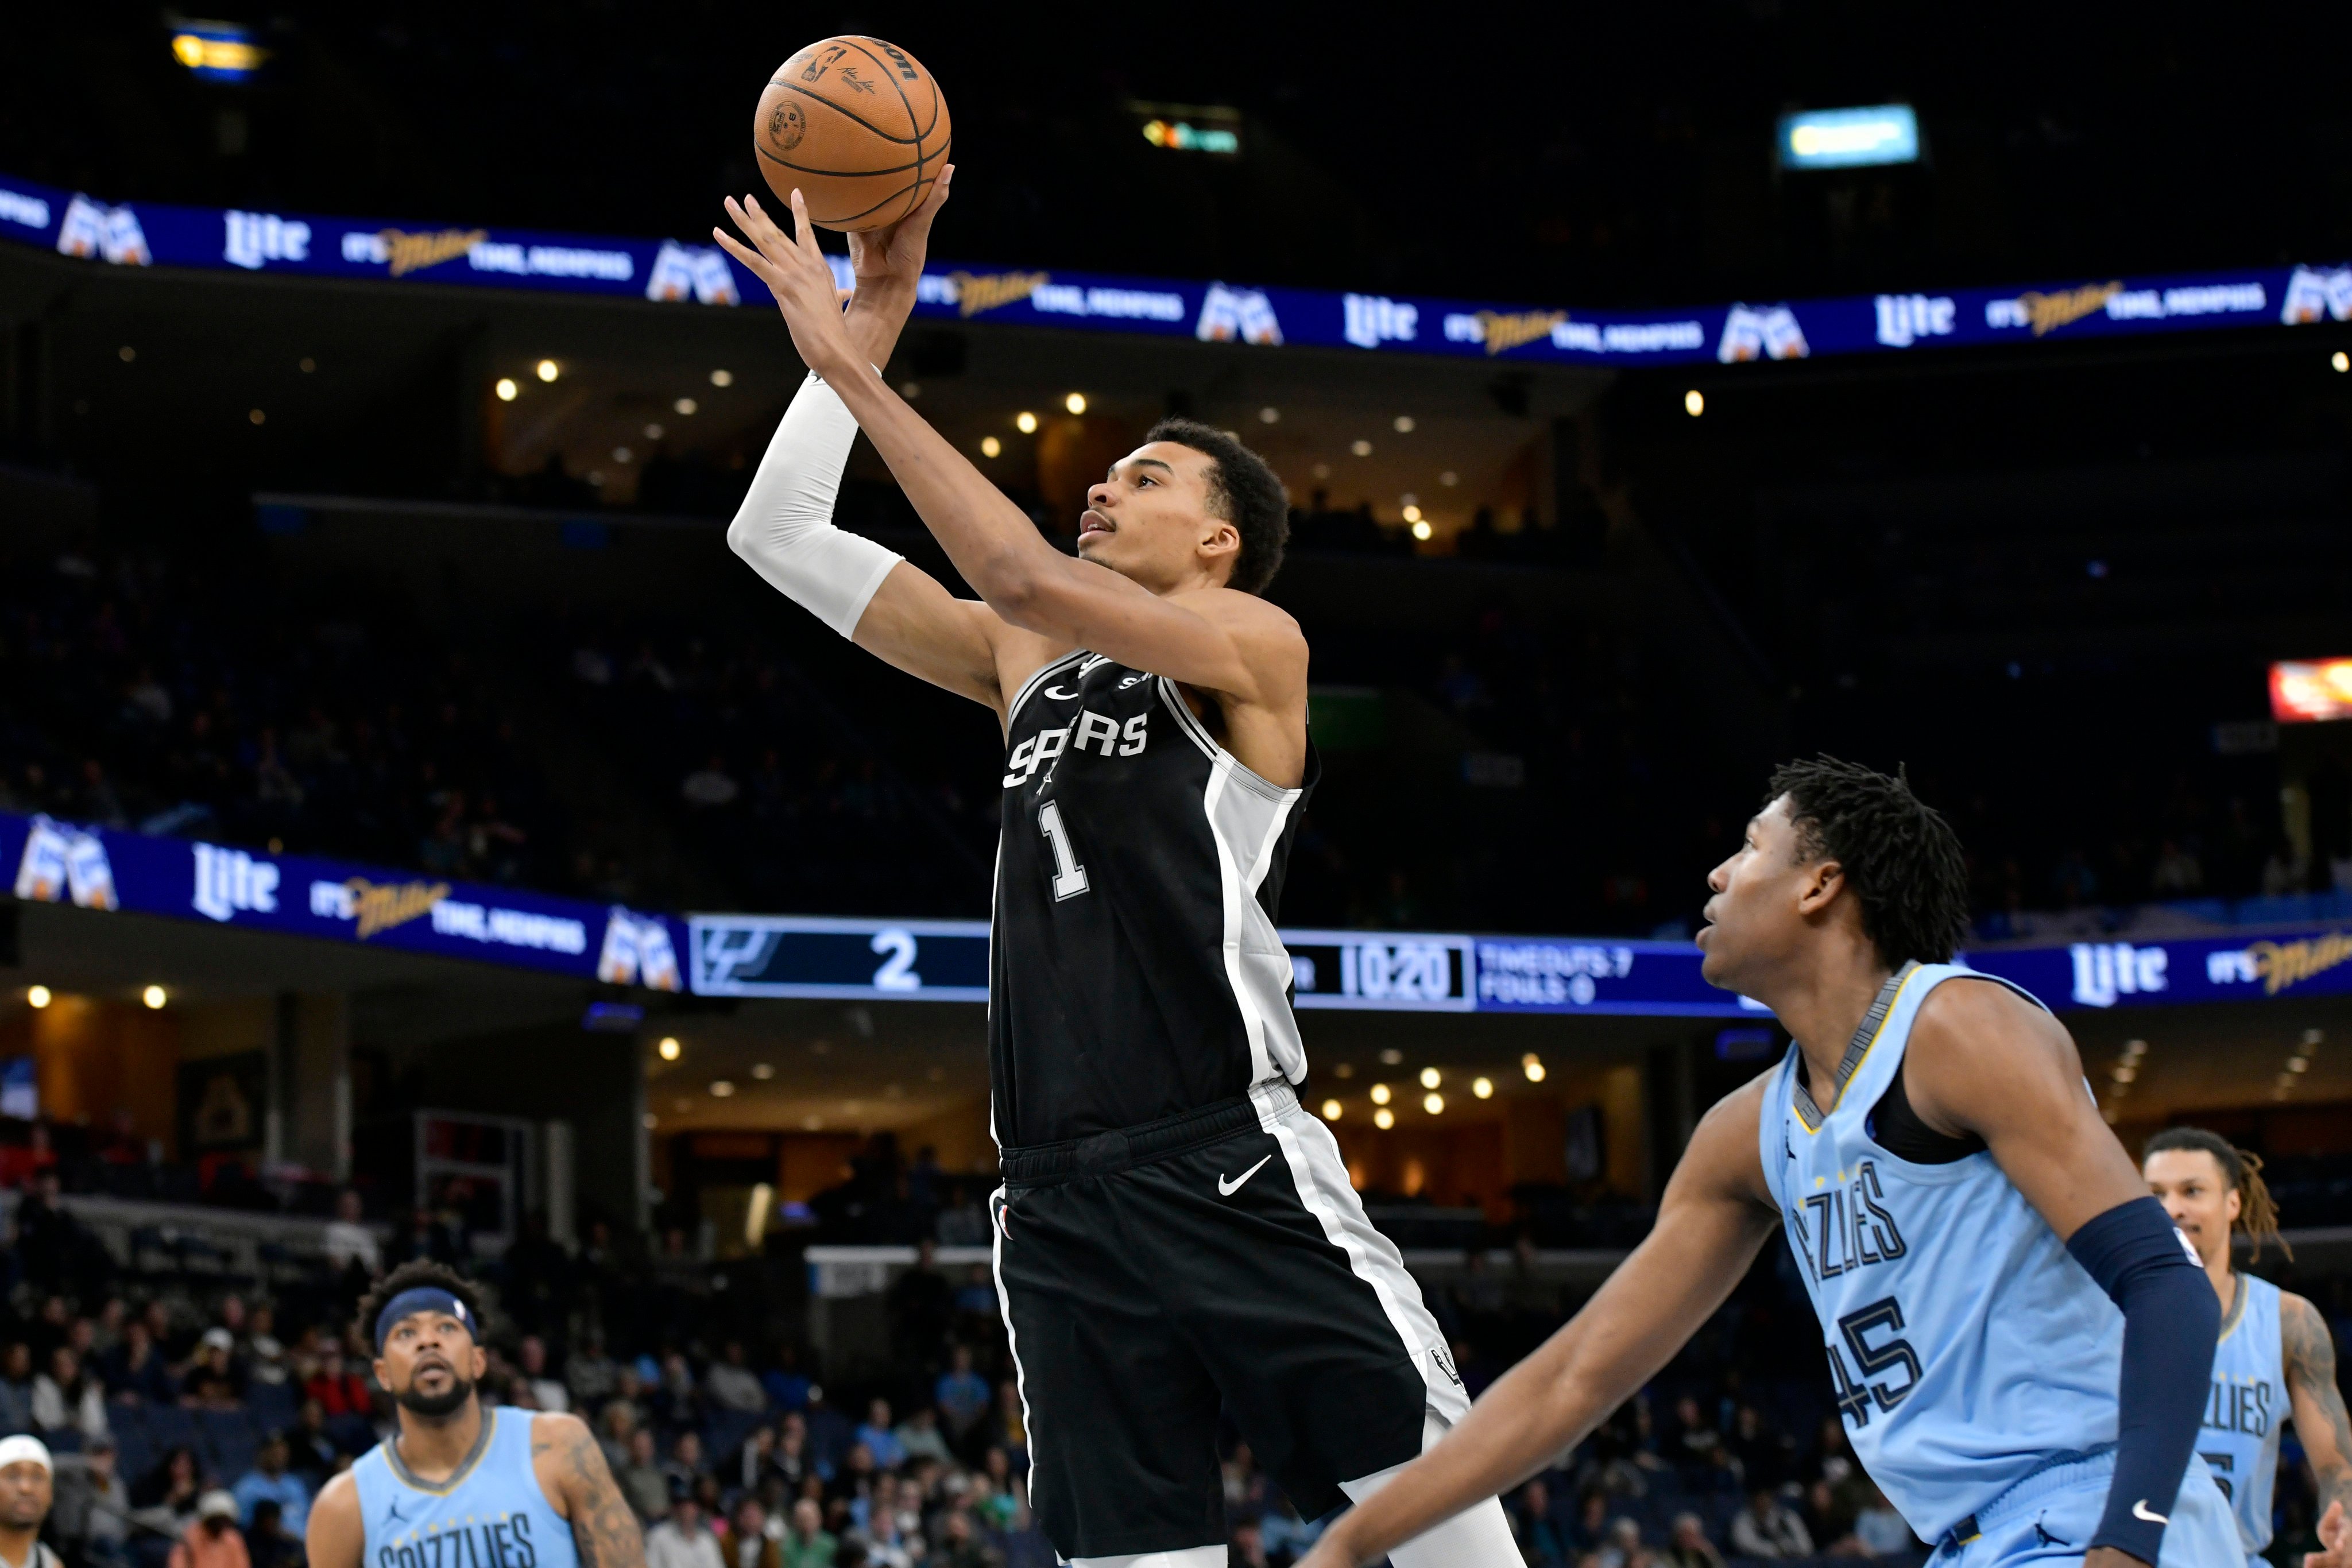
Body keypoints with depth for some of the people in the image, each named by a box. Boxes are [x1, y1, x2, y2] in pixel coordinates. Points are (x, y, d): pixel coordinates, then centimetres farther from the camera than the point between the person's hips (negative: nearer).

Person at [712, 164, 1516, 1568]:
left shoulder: (1255, 646, 2)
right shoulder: (1029, 667, 19)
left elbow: (1026, 576, -13)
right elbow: (779, 540, 17)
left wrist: (854, 367, -10)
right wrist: (871, 321, 9)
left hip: (1231, 1162, -6)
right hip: (1060, 1191, 6)